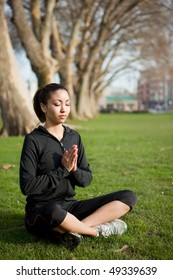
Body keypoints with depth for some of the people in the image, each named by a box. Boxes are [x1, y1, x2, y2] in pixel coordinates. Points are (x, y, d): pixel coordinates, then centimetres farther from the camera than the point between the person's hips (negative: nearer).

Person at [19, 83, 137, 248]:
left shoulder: (74, 137, 7)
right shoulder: (34, 140, -9)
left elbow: (87, 179, 7)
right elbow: (27, 186, -15)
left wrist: (74, 170, -14)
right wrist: (62, 170, -18)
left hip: (70, 206, 6)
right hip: (41, 210, -6)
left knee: (128, 197, -8)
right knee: (54, 212, -43)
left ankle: (75, 228, -22)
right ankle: (98, 230, -16)